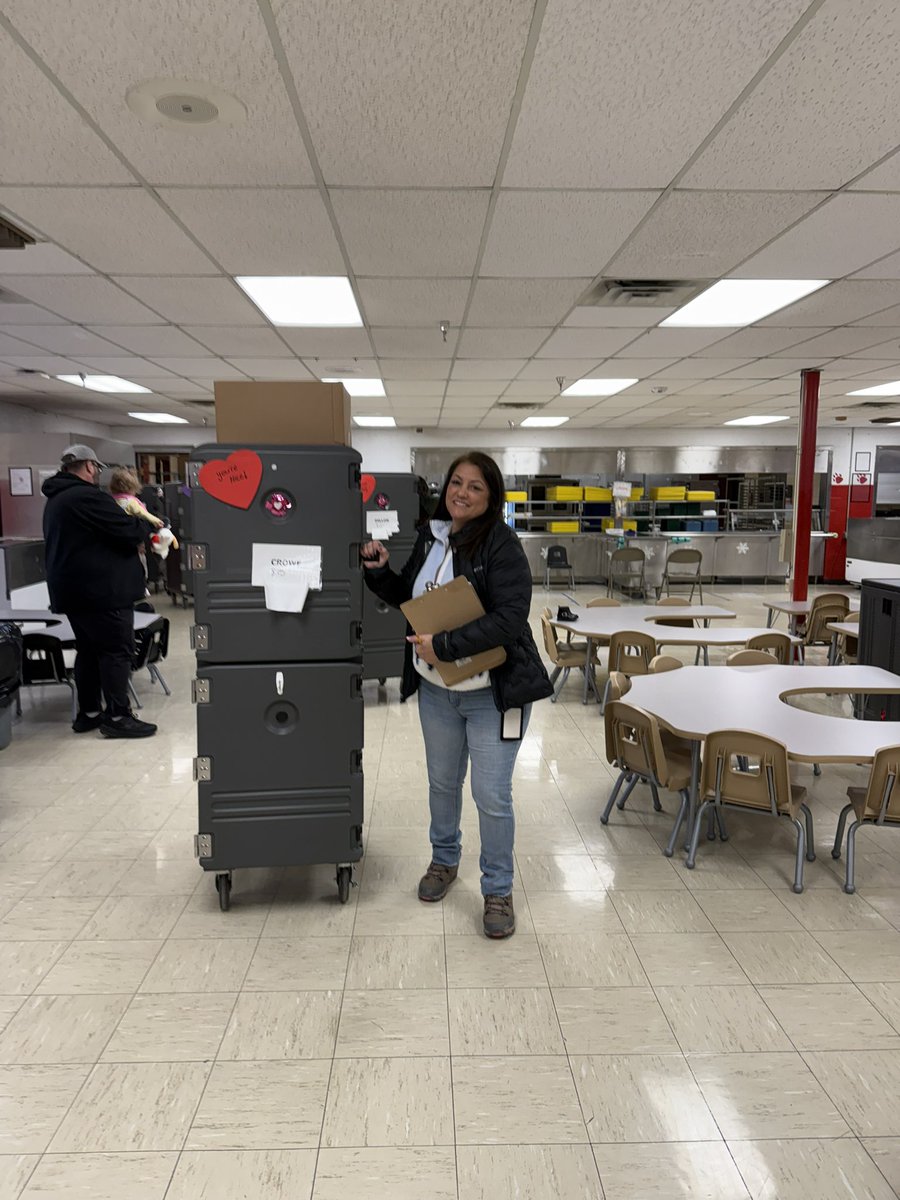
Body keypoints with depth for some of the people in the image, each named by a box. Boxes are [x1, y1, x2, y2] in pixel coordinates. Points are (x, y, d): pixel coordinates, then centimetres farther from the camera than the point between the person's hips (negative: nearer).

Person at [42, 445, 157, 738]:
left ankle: (88, 712, 21)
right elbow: (129, 532, -19)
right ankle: (117, 717, -3)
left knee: (89, 650, 15)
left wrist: (132, 525, 13)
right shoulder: (88, 496, -17)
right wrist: (145, 523, 3)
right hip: (100, 589, -10)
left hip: (73, 589, 10)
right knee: (117, 651, -5)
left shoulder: (55, 500, 17)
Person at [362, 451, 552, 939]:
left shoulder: (501, 546, -17)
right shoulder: (430, 537, 4)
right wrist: (379, 571, -2)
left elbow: (509, 618, -26)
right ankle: (444, 860, 45)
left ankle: (497, 890, 22)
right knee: (442, 781, 22)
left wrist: (444, 644, -27)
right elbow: (405, 596, 18)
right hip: (436, 688, 6)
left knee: (492, 796, 1)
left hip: (492, 693, -6)